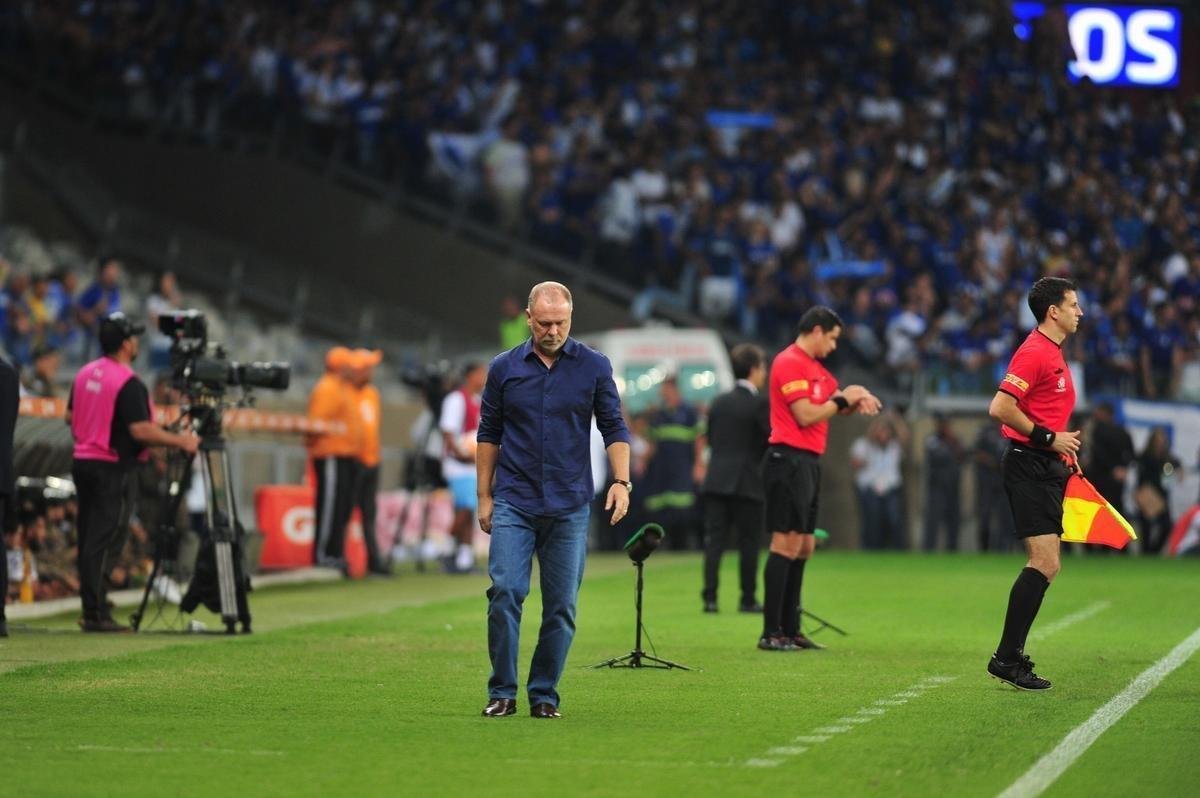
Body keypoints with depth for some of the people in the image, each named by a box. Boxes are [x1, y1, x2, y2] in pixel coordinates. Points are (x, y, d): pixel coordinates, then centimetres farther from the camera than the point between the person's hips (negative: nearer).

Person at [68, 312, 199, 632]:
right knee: (102, 541, -8)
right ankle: (96, 614, -9)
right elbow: (140, 430, -22)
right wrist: (180, 441, -14)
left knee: (88, 538, 11)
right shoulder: (129, 383, -17)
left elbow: (70, 417, 17)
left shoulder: (85, 374, 9)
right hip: (110, 468, -8)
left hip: (82, 461, 8)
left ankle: (92, 610, 16)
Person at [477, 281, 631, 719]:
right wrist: (484, 496, 8)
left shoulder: (594, 366, 2)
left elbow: (614, 428, 5)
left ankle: (544, 695, 10)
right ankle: (502, 692, -5)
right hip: (514, 503, 0)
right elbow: (489, 435, 11)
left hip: (569, 506, 0)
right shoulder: (504, 368, 5)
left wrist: (621, 481, -9)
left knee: (562, 605, 1)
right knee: (505, 592, -13)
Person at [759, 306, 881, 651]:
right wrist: (841, 400, -6)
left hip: (808, 464, 11)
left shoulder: (815, 367, 20)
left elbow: (834, 403, 21)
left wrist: (856, 399, 0)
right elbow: (805, 415, -17)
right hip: (789, 459, -11)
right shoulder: (790, 363, -11)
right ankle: (771, 633, -11)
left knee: (803, 547, 11)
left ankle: (790, 629, 16)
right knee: (786, 544, -11)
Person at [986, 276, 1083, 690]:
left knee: (1046, 565, 8)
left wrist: (1065, 448, 17)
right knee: (1045, 563, -15)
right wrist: (1049, 438, -18)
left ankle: (1011, 656, 12)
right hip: (1029, 466, -10)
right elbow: (1000, 408, -21)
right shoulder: (1034, 352, -13)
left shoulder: (1055, 354, 18)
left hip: (1047, 468, 10)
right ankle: (1008, 657, -13)